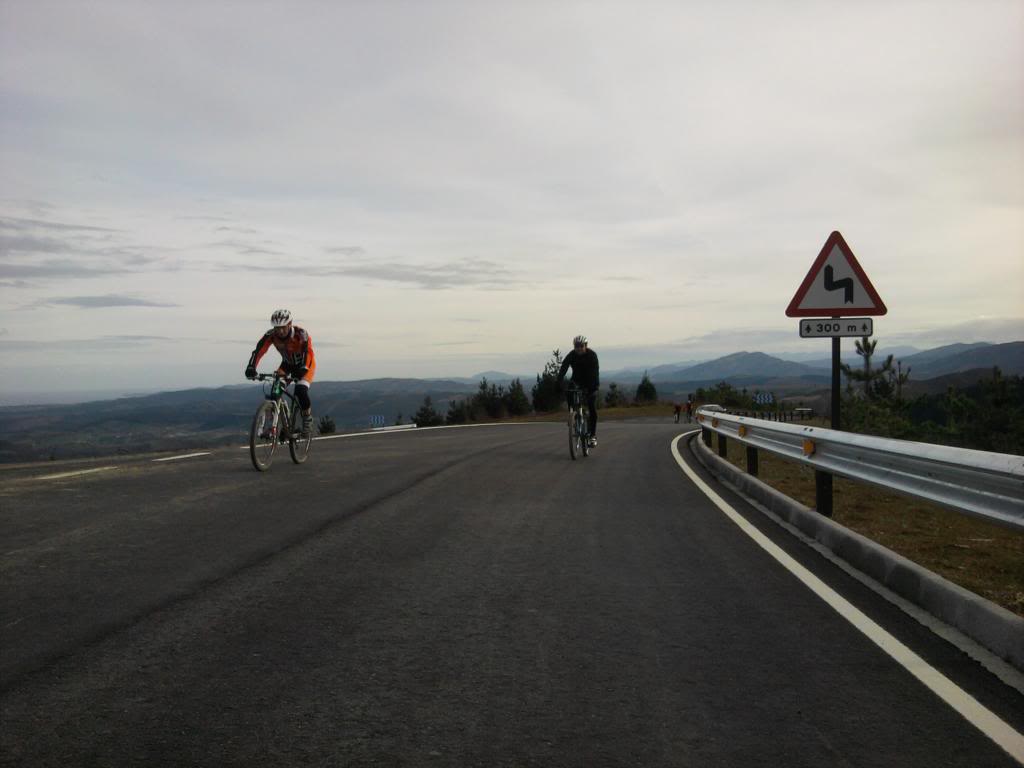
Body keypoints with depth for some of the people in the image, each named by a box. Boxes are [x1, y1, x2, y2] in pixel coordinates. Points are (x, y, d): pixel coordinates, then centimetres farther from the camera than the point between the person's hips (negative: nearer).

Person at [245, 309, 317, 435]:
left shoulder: (301, 334, -33)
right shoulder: (271, 335, -24)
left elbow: (308, 352, -43)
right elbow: (258, 351, -32)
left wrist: (302, 369, -60)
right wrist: (251, 368, -48)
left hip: (305, 364, -4)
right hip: (287, 364, 4)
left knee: (301, 391, -25)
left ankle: (307, 418, 0)